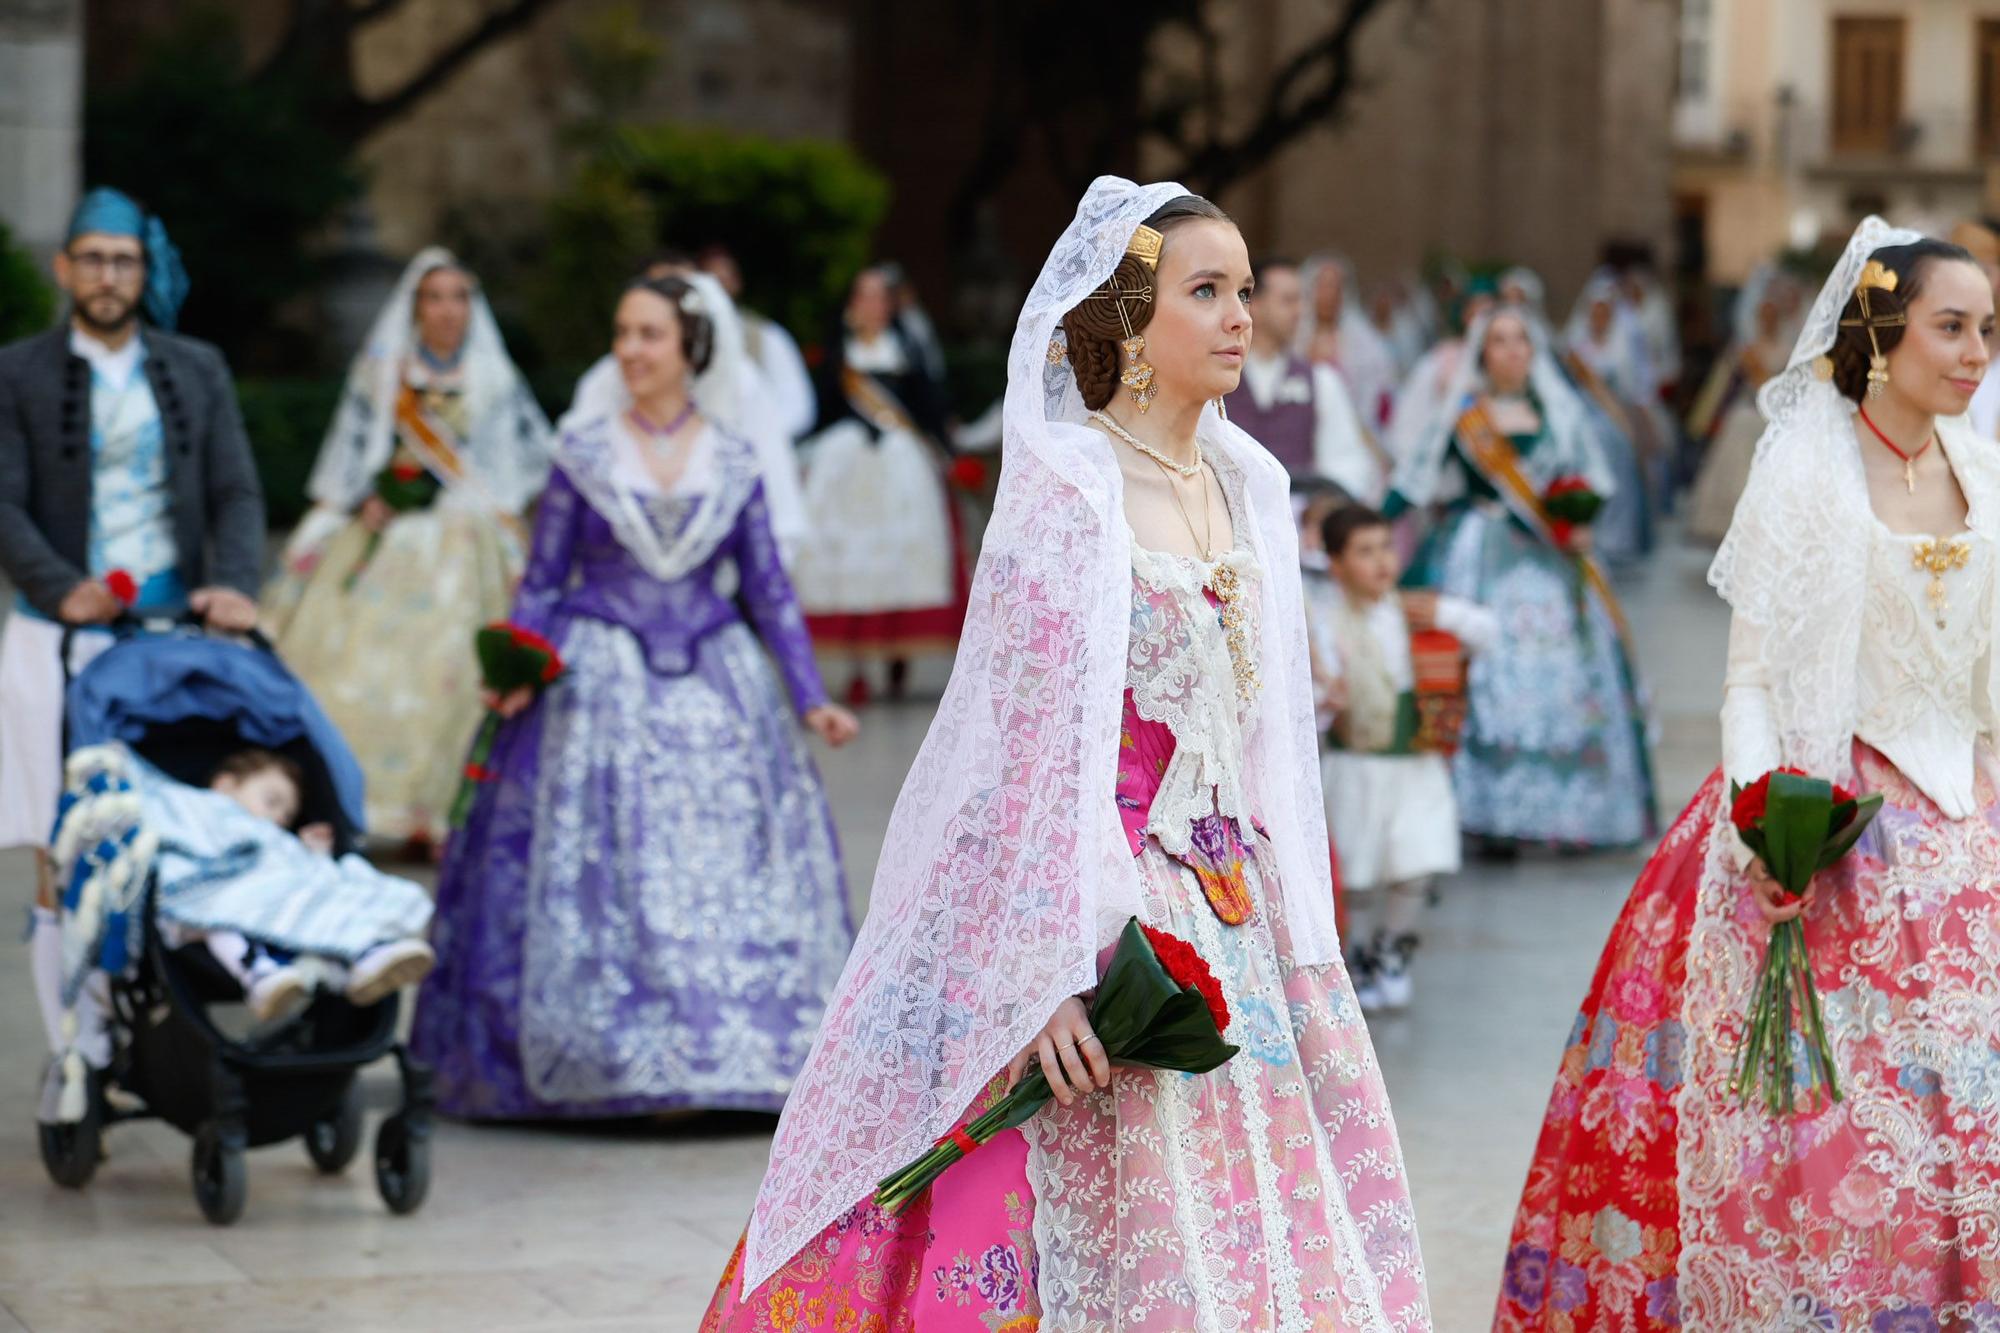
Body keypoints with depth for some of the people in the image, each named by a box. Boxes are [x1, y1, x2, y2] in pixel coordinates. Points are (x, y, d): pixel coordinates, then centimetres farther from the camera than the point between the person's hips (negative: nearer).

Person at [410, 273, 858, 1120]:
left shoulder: (732, 460, 4)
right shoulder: (584, 448, 1)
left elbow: (768, 588, 7)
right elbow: (543, 579, 2)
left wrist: (810, 698, 3)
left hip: (714, 685, 2)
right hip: (602, 685, -1)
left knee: (726, 869, 1)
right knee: (599, 877, -3)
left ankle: (736, 1055, 8)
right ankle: (607, 1059, 4)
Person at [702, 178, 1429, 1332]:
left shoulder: (1246, 487, 12)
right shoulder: (1067, 488, -10)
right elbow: (1031, 747, -14)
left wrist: (1297, 943, 14)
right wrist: (1053, 969, -21)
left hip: (1233, 919, 7)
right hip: (1108, 908, -7)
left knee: (1277, 1232, 7)